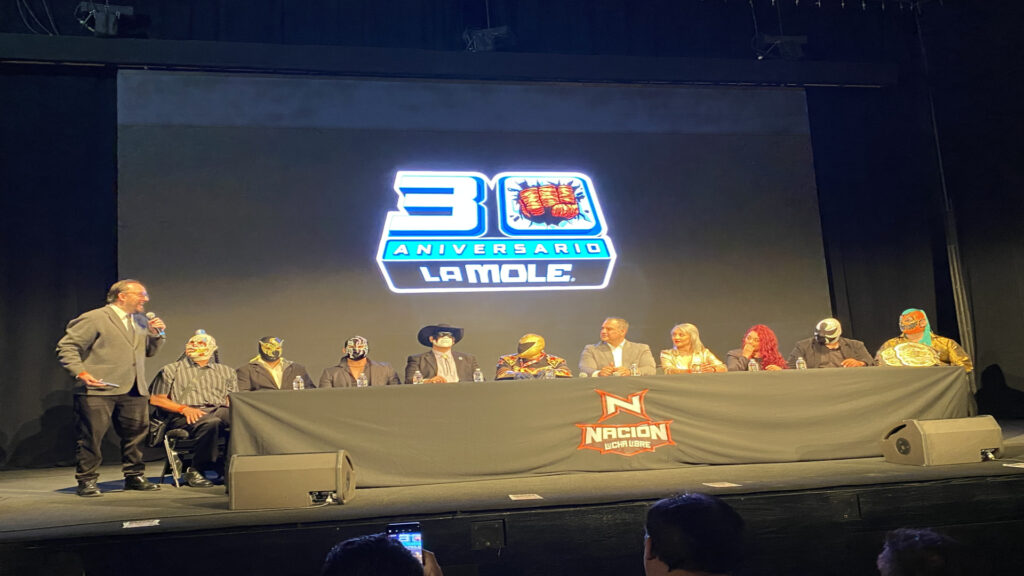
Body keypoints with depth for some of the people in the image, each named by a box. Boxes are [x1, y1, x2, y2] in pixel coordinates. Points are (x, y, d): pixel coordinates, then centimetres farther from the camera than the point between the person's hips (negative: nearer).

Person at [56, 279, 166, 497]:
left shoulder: (141, 321, 17)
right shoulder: (94, 319, -5)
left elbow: (149, 351, 22)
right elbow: (66, 347, -7)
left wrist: (156, 334, 3)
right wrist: (81, 373, -18)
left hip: (134, 391, 6)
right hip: (98, 390, -6)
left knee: (136, 433, 9)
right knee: (91, 435, -2)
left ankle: (134, 476, 22)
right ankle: (86, 481, 9)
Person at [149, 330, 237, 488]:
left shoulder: (226, 372, 30)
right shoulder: (171, 370, 22)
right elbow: (156, 399, 11)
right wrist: (183, 408, -5)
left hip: (219, 411, 3)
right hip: (185, 416, -2)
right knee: (211, 423, -40)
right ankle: (195, 471, -26)